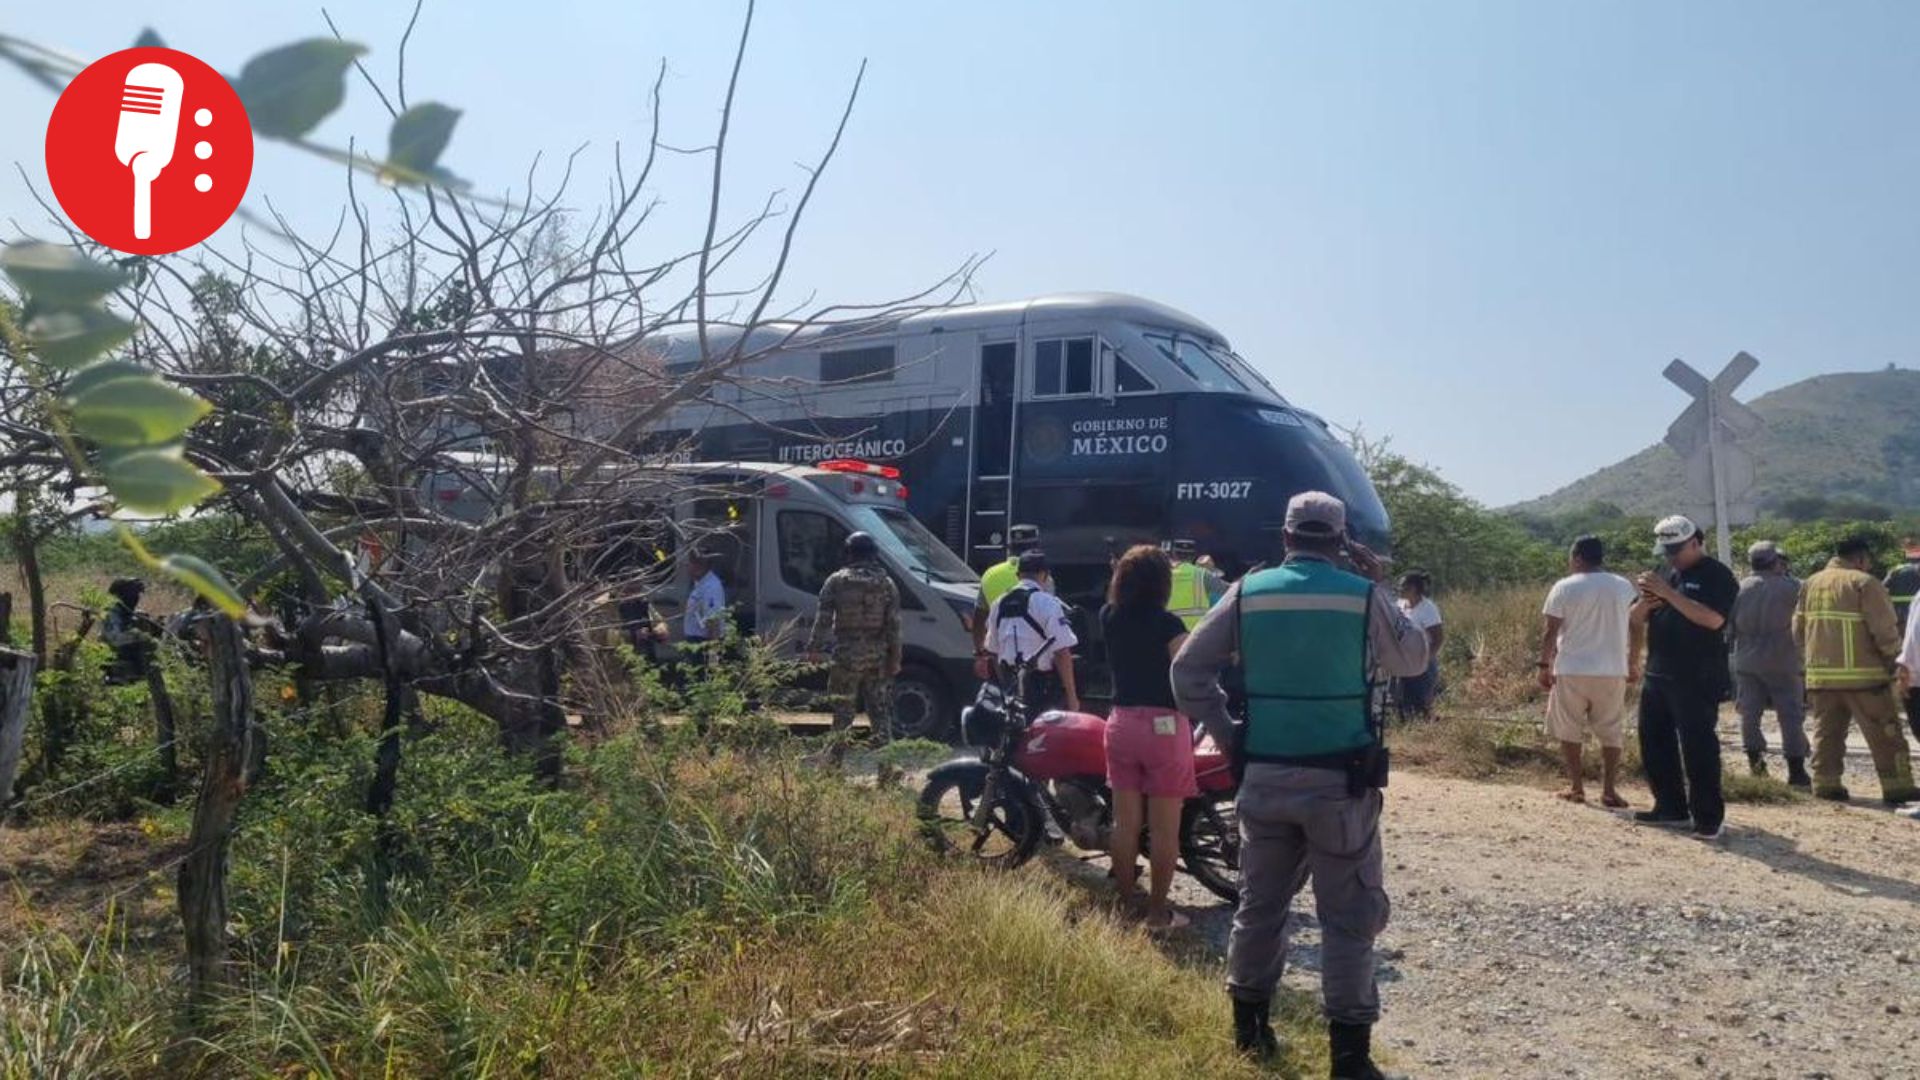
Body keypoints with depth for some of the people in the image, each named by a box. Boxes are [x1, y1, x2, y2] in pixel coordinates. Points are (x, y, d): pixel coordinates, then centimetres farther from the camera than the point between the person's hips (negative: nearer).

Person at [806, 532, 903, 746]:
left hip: (846, 655, -2)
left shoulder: (837, 581, -2)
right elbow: (894, 624, 2)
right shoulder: (886, 583, 4)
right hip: (877, 656, 2)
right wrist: (895, 658, 5)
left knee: (843, 708, 4)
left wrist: (814, 648, -1)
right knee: (880, 707, 9)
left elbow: (823, 618, -5)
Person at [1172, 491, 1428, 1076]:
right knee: (1348, 917, 5)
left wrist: (1226, 735, 6)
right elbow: (1413, 660, 10)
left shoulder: (1247, 592, 1)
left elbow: (1188, 668, 0)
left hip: (1265, 777, 3)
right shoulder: (1364, 596, -6)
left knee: (1260, 903, 16)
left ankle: (1250, 1028, 26)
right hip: (1340, 781, -3)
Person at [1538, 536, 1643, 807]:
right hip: (1612, 672, 3)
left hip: (1571, 672, -3)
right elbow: (1638, 627, 8)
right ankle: (1609, 790, 6)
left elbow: (1550, 631, -8)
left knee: (1569, 731, 10)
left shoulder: (1564, 588, -6)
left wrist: (1544, 665, 0)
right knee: (1611, 732, 10)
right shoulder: (1624, 587, 5)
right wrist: (1633, 663, 18)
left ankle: (1576, 787, 11)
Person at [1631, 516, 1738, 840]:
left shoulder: (1717, 576, -7)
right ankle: (1671, 809, 21)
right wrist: (1645, 601, -7)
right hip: (1657, 676, 8)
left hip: (1698, 680, -8)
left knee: (1698, 746, -6)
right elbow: (1636, 618, 16)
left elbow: (1713, 619, -23)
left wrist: (1669, 593, -23)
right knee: (1654, 743, 11)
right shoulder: (1667, 574, 15)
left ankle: (1709, 818, 2)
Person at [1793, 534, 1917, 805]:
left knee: (1827, 732, 11)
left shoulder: (1811, 584, 10)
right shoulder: (1865, 583, -10)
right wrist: (1892, 658, 1)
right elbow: (1885, 629, -14)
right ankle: (1897, 787, 4)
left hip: (1820, 673, 6)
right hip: (1862, 675, -6)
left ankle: (1825, 784, 11)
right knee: (1885, 735, 3)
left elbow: (1798, 629, 13)